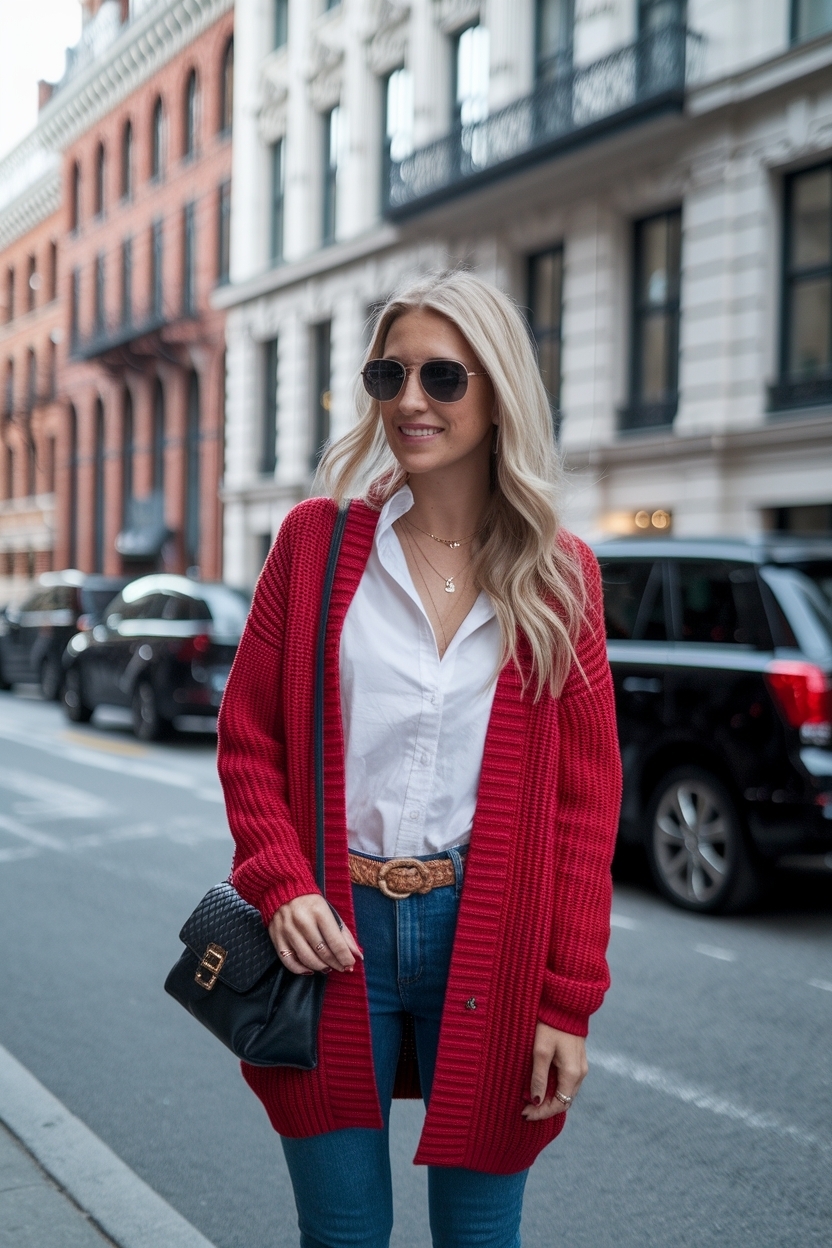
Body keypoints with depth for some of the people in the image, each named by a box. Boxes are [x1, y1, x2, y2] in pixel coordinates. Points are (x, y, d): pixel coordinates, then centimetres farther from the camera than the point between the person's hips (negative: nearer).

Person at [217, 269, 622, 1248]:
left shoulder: (558, 574, 1)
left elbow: (586, 797, 1)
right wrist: (282, 885, -10)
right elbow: (249, 737, 5)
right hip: (334, 934, 0)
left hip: (488, 939, 0)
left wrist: (569, 1001, -3)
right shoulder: (316, 539, 1)